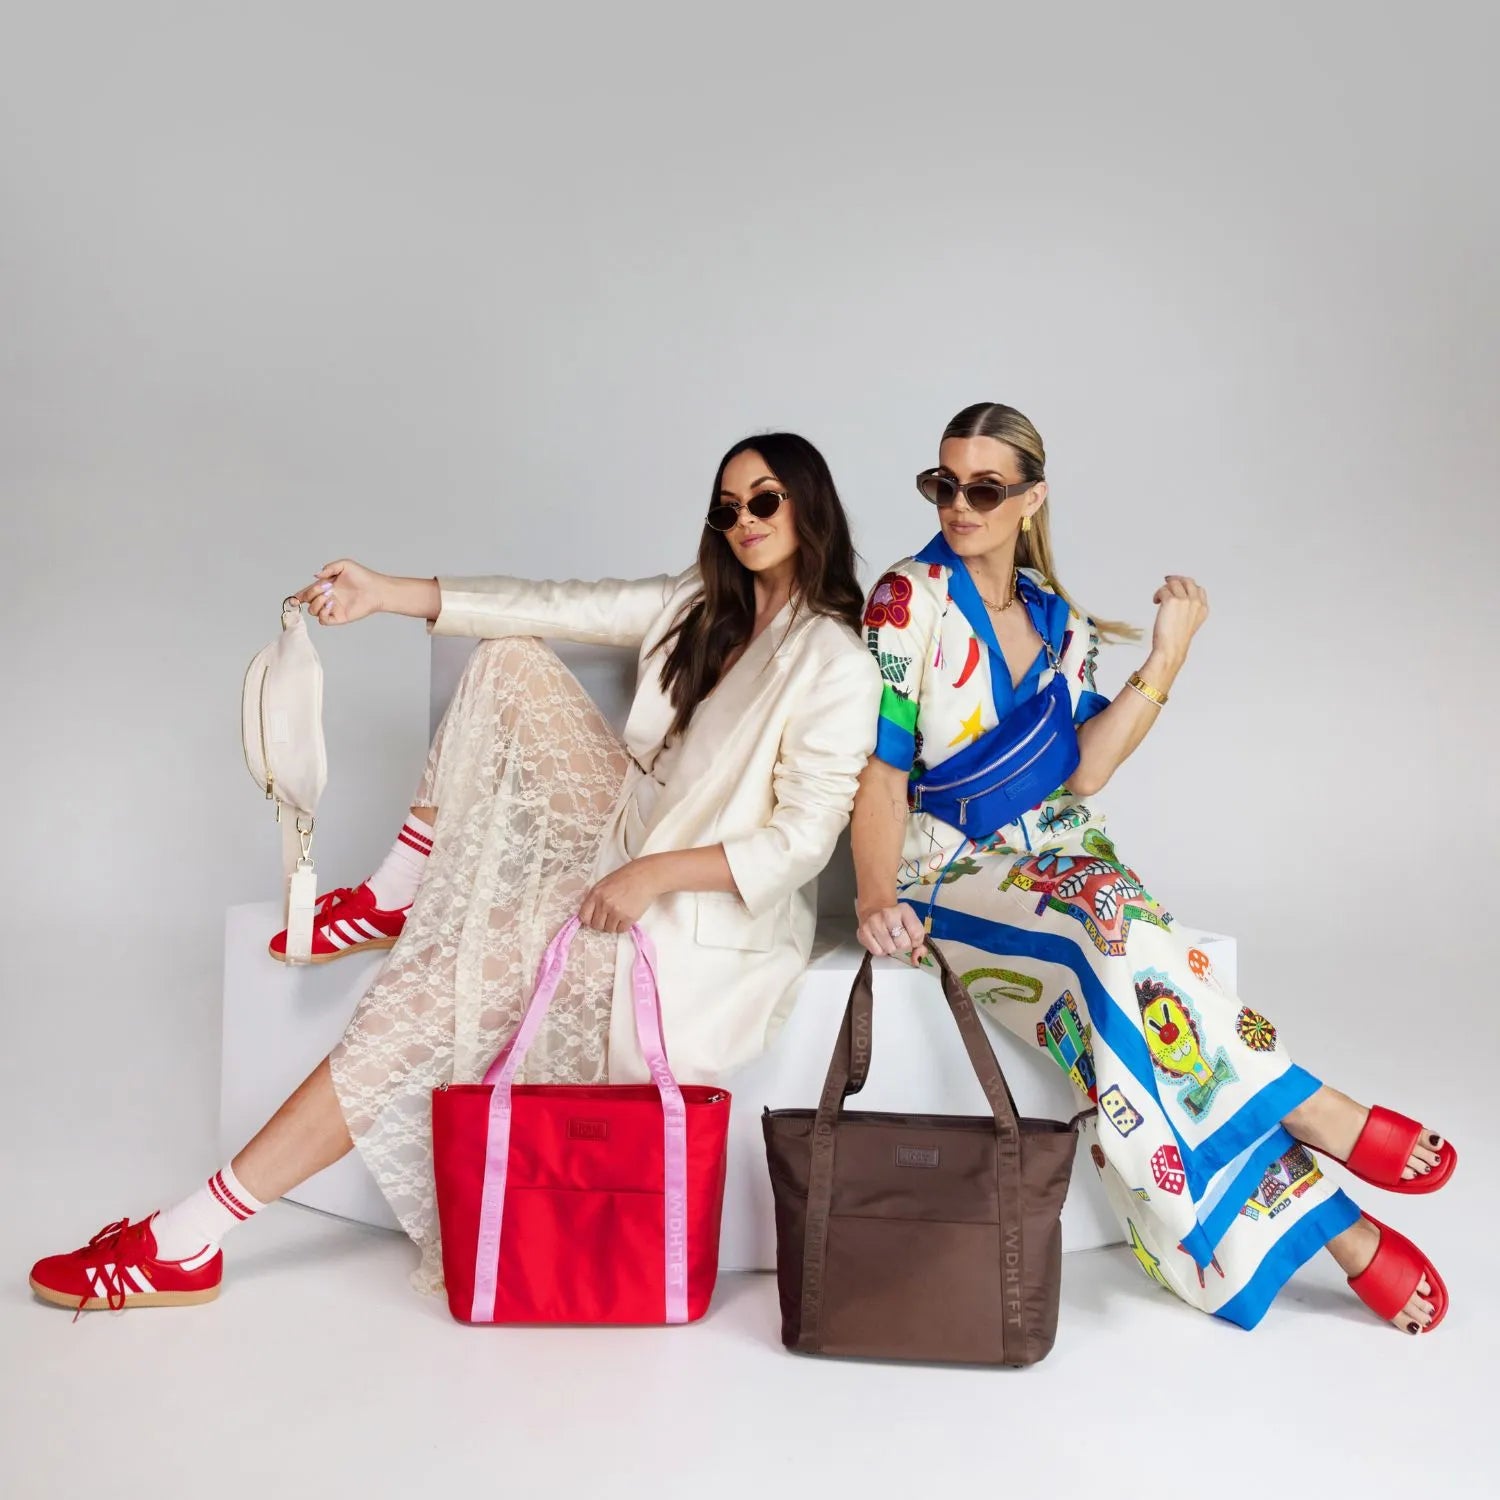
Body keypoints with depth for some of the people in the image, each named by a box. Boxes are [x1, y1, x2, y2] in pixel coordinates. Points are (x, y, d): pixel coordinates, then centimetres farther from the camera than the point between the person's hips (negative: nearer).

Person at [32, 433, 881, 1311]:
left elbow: (803, 841, -20)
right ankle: (396, 900, 2)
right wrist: (387, 593, -9)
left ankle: (188, 1245, -9)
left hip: (698, 909, -8)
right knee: (511, 663, -1)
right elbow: (556, 609, 0)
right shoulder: (699, 604, 7)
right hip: (631, 835, 8)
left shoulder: (838, 667, -16)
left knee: (432, 1000, -15)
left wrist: (653, 875, -26)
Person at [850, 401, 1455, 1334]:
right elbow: (883, 768, -10)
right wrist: (878, 900, -23)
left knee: (1121, 989, -27)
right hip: (953, 876, -3)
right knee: (1113, 929, -34)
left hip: (1062, 861, 4)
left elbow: (1082, 773, -2)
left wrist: (1168, 658, -8)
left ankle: (1334, 1226, -22)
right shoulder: (911, 600, -4)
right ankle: (1315, 1112, -21)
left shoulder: (1060, 622, 9)